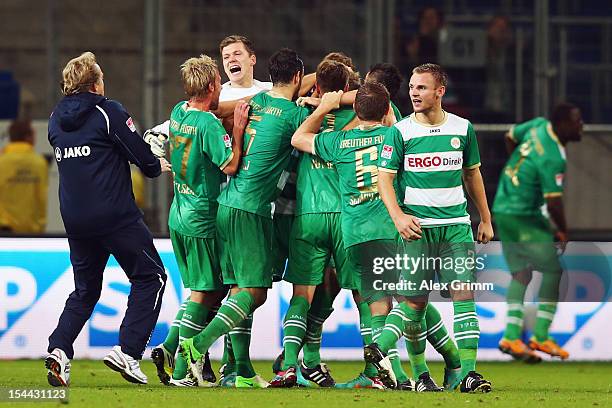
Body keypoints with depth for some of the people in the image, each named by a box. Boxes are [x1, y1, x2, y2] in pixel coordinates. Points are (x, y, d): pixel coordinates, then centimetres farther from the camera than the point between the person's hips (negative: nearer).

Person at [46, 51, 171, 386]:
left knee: (85, 289, 18)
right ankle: (128, 351, -7)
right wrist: (157, 167, 13)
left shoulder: (56, 119, 10)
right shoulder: (108, 112, -9)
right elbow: (140, 154, -10)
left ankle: (59, 350, -2)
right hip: (116, 216, -6)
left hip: (74, 218, 6)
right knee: (149, 277, 6)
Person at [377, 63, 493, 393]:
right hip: (417, 226, -2)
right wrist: (397, 216, -17)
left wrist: (485, 219, 19)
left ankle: (467, 372, -12)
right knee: (415, 301, -2)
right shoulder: (400, 132, -1)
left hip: (456, 225, 2)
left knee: (464, 293, -9)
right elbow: (385, 177, -2)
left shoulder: (462, 128, 7)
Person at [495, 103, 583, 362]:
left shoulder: (539, 126, 2)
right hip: (523, 218, -9)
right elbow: (554, 203, -25)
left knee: (521, 273, 11)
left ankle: (512, 336, 5)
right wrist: (563, 232, -9)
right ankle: (541, 336, -2)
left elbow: (510, 137, 21)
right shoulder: (553, 159, -25)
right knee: (554, 269, -2)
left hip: (502, 210, 9)